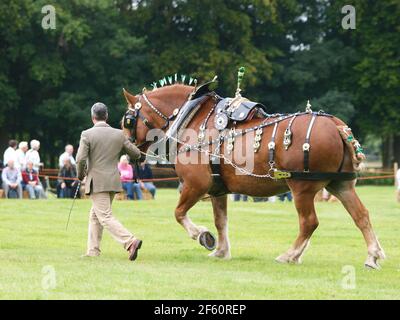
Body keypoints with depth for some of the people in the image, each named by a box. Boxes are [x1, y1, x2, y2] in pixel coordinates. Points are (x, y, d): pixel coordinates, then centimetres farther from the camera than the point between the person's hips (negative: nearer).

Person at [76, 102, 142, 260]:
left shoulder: (87, 135, -9)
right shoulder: (119, 134, 3)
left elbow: (80, 159, -15)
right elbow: (136, 154, 9)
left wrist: (80, 175, 3)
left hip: (96, 183, -6)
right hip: (114, 182, 6)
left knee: (106, 217, -8)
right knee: (95, 216, 19)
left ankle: (130, 241, -25)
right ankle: (93, 252, 20)